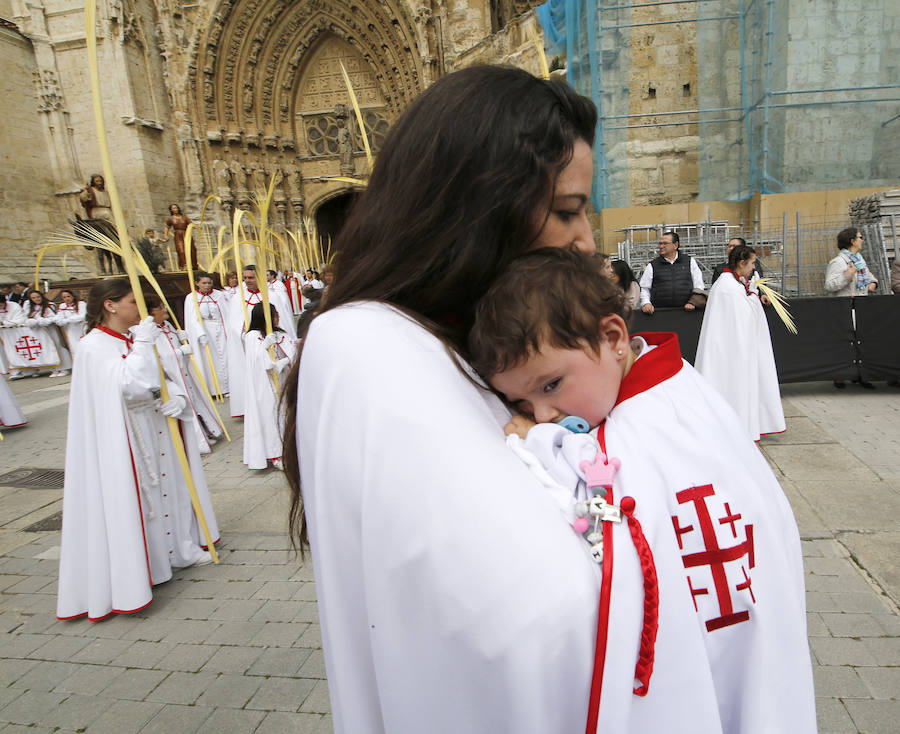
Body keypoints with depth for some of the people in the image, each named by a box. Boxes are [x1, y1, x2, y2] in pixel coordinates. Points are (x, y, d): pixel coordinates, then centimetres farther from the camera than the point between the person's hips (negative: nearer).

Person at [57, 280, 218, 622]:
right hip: (126, 442, -7)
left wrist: (177, 398, -10)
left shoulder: (136, 339, 9)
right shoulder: (94, 346, -14)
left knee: (169, 486, 15)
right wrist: (142, 345, -21)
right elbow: (131, 386, -28)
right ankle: (137, 570, 14)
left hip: (157, 431, 8)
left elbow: (164, 378, 10)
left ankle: (179, 547, 32)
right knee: (133, 500, 0)